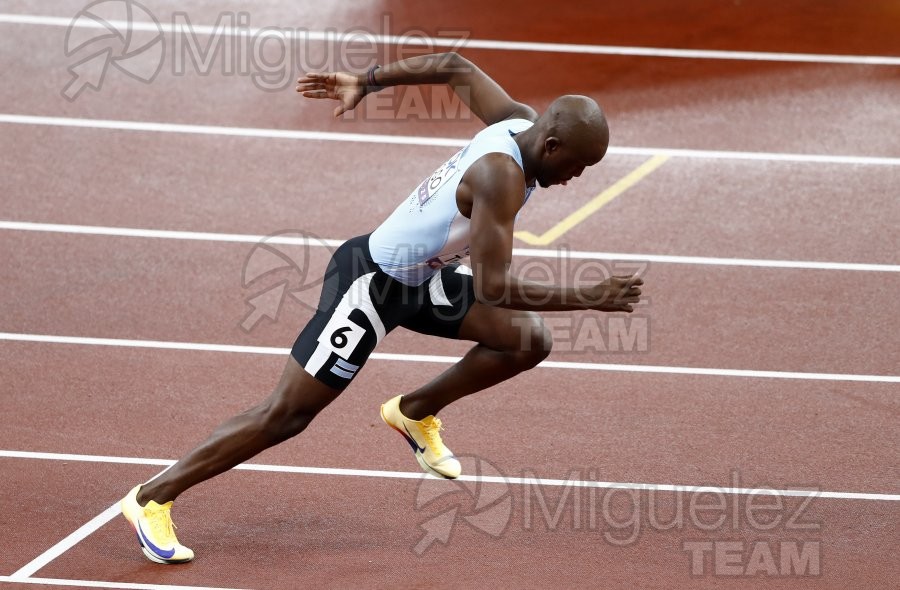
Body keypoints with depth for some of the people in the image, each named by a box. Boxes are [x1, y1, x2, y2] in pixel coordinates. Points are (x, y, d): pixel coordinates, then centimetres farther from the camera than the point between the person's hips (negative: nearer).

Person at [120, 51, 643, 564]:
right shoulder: (501, 176, -32)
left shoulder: (523, 122, -6)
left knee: (529, 340, -2)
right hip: (371, 284, -9)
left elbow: (457, 68, 10)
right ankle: (152, 499, 5)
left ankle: (416, 412, 18)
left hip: (421, 279, 9)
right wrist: (587, 299, -30)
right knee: (287, 416, -5)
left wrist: (367, 83, 19)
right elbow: (493, 288, -34)